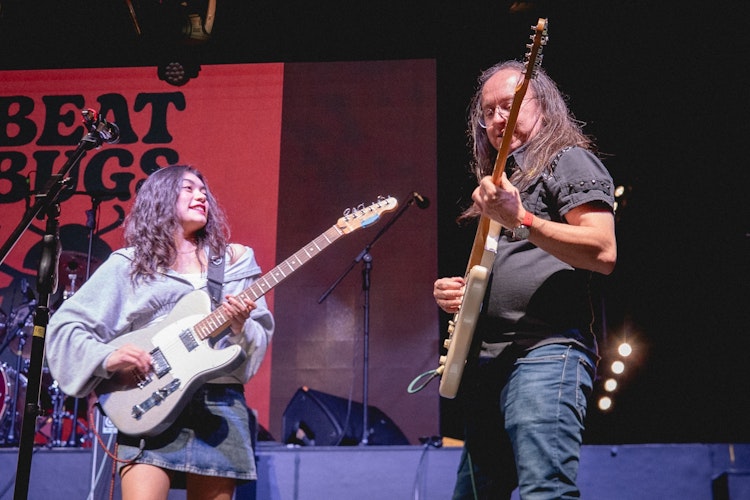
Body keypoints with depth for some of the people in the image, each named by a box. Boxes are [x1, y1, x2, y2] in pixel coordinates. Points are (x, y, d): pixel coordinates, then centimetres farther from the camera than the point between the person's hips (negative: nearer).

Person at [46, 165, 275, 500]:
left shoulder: (234, 260, 15)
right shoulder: (129, 264, 8)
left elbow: (260, 338, 10)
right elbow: (65, 325, 6)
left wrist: (240, 328, -12)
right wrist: (107, 357, -11)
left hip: (219, 403, 2)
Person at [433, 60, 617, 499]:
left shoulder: (568, 160, 3)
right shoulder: (500, 180, 26)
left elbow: (603, 253, -13)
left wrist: (519, 220, -23)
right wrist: (453, 293, 10)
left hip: (546, 350, -9)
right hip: (488, 361, 9)